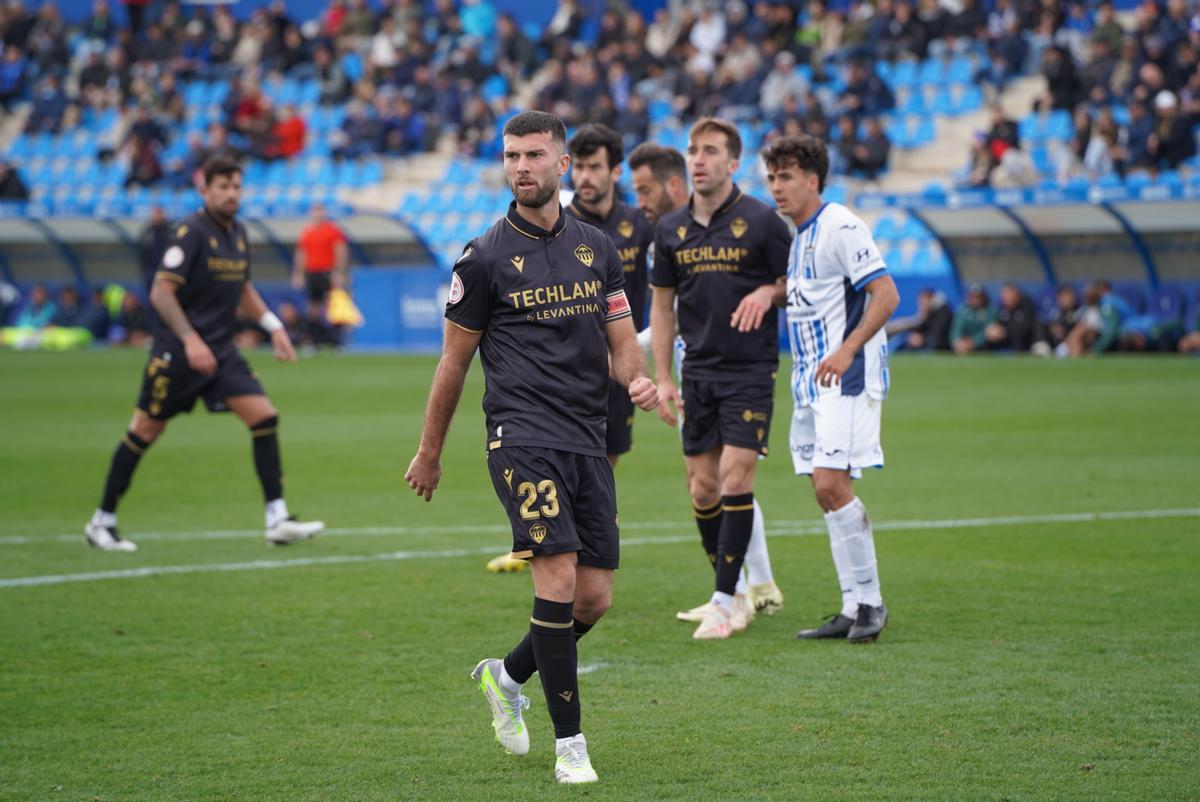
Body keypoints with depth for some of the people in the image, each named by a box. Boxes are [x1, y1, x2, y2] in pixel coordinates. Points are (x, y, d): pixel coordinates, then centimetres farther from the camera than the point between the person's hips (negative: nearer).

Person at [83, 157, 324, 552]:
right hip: (176, 352, -7)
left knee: (264, 416, -7)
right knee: (145, 431, 1)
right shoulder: (191, 232, -14)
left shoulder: (238, 233, 9)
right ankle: (102, 521, 14)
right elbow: (161, 292, -20)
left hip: (220, 352, 7)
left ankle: (277, 519, -7)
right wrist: (190, 340, -29)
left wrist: (273, 326, 15)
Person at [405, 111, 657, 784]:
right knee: (559, 576, -19)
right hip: (523, 436, -5)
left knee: (595, 598, 3)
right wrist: (430, 453, 12)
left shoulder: (597, 248, 12)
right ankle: (569, 742, -11)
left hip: (589, 438, 5)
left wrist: (638, 378, -10)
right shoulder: (485, 258, -1)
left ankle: (507, 677, 31)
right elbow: (455, 360, 7)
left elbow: (622, 339, 14)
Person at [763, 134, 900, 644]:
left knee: (830, 483, -15)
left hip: (846, 378, -9)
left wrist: (847, 350, -26)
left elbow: (886, 295, -18)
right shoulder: (797, 236, 15)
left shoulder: (840, 228, -13)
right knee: (826, 491, 6)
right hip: (810, 380, 9)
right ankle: (854, 608, 10)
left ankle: (870, 603, -6)